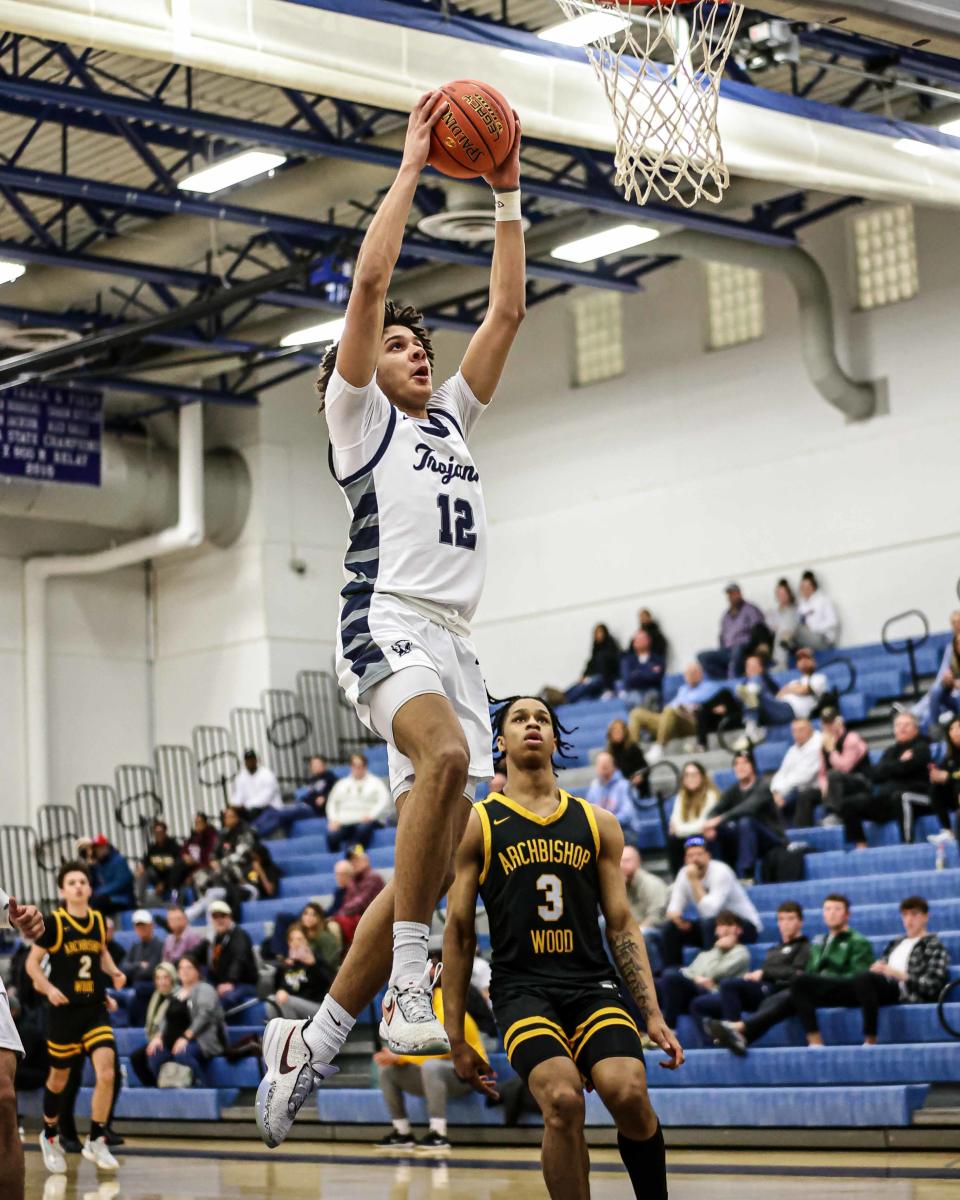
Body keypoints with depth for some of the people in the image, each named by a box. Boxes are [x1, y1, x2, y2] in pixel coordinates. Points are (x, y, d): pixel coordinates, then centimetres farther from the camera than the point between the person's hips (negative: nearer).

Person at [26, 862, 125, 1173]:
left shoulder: (98, 919, 3)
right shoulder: (54, 922, -9)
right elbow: (32, 962, -4)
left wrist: (114, 972, 4)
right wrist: (48, 988, -20)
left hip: (95, 1010, 3)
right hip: (64, 1011, -3)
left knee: (107, 1074, -12)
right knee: (59, 1078, 11)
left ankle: (95, 1142, 2)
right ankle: (50, 1136, 35)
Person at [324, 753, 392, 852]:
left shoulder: (375, 782, 11)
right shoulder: (341, 784, 23)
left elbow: (384, 800, -2)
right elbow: (332, 802, 17)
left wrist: (371, 815, -17)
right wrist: (333, 820, -2)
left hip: (366, 820, -2)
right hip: (345, 822, 3)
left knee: (363, 829, -39)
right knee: (332, 836, -29)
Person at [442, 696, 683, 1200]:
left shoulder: (598, 823, 14)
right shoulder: (477, 824, 7)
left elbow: (621, 925, 14)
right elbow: (459, 931, 7)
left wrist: (653, 1015, 5)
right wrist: (456, 1036, 5)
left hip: (593, 984, 2)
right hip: (521, 987, -2)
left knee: (629, 1093, -23)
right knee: (563, 1101, -27)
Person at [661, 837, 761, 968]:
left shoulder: (720, 872, -24)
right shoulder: (685, 874, -4)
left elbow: (709, 911, -34)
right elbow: (673, 908, -3)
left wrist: (694, 881, -32)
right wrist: (676, 916, -26)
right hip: (711, 926, 7)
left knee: (710, 922, -36)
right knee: (670, 928, -10)